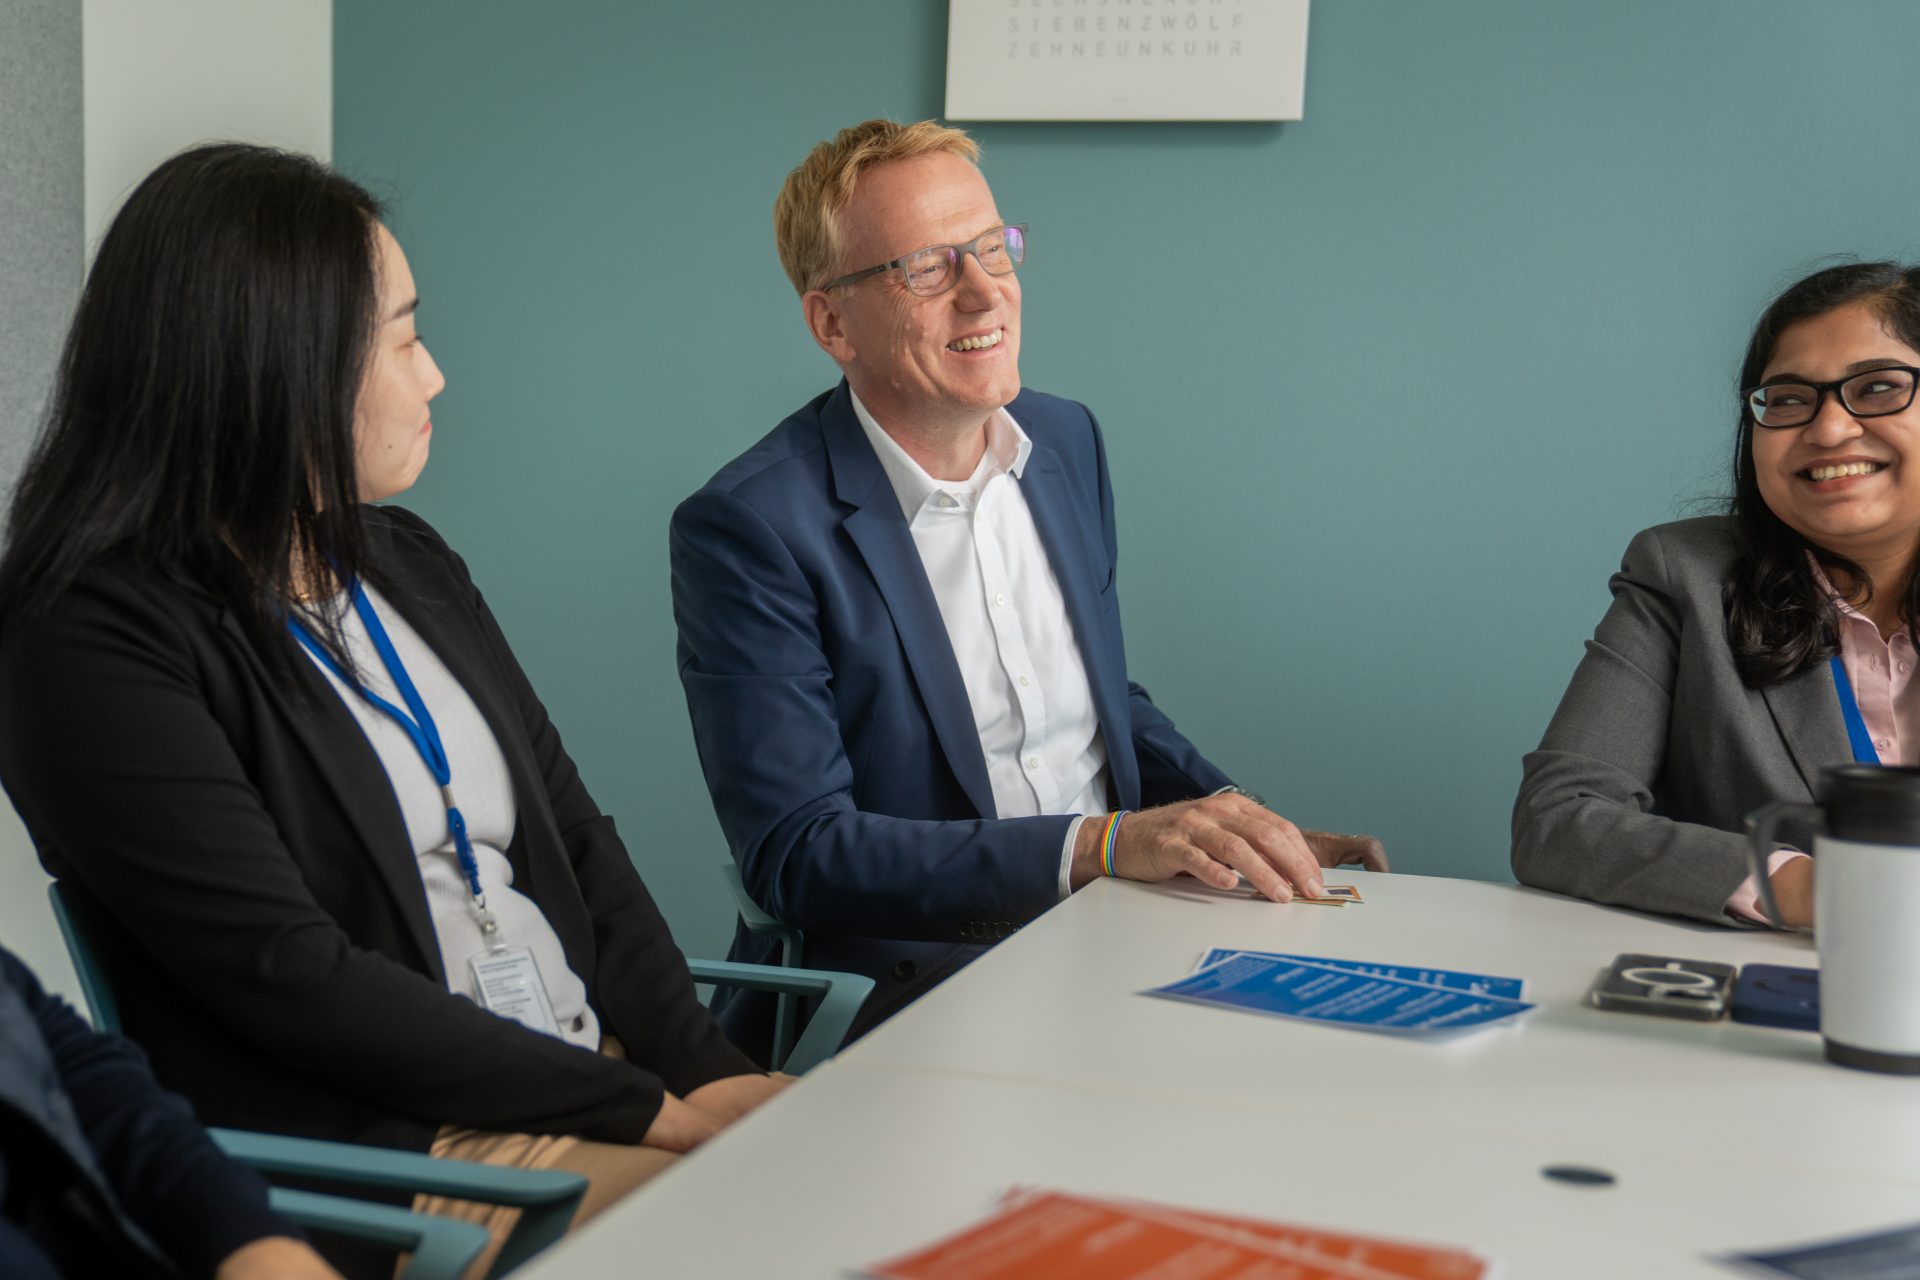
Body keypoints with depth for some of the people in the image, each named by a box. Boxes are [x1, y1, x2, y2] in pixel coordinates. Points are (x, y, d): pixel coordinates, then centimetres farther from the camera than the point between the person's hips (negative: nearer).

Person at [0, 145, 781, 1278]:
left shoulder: (409, 563, 15)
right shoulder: (92, 639, -10)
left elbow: (577, 836, 13)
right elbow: (288, 974, -15)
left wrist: (704, 1069, -3)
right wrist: (645, 1110, -13)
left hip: (606, 1076, 7)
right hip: (370, 1145, -7)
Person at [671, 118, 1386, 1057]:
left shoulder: (1068, 442, 9)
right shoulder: (746, 528, -13)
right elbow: (793, 853, -17)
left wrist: (1236, 820, 2)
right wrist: (1103, 845, -24)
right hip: (903, 975, -7)